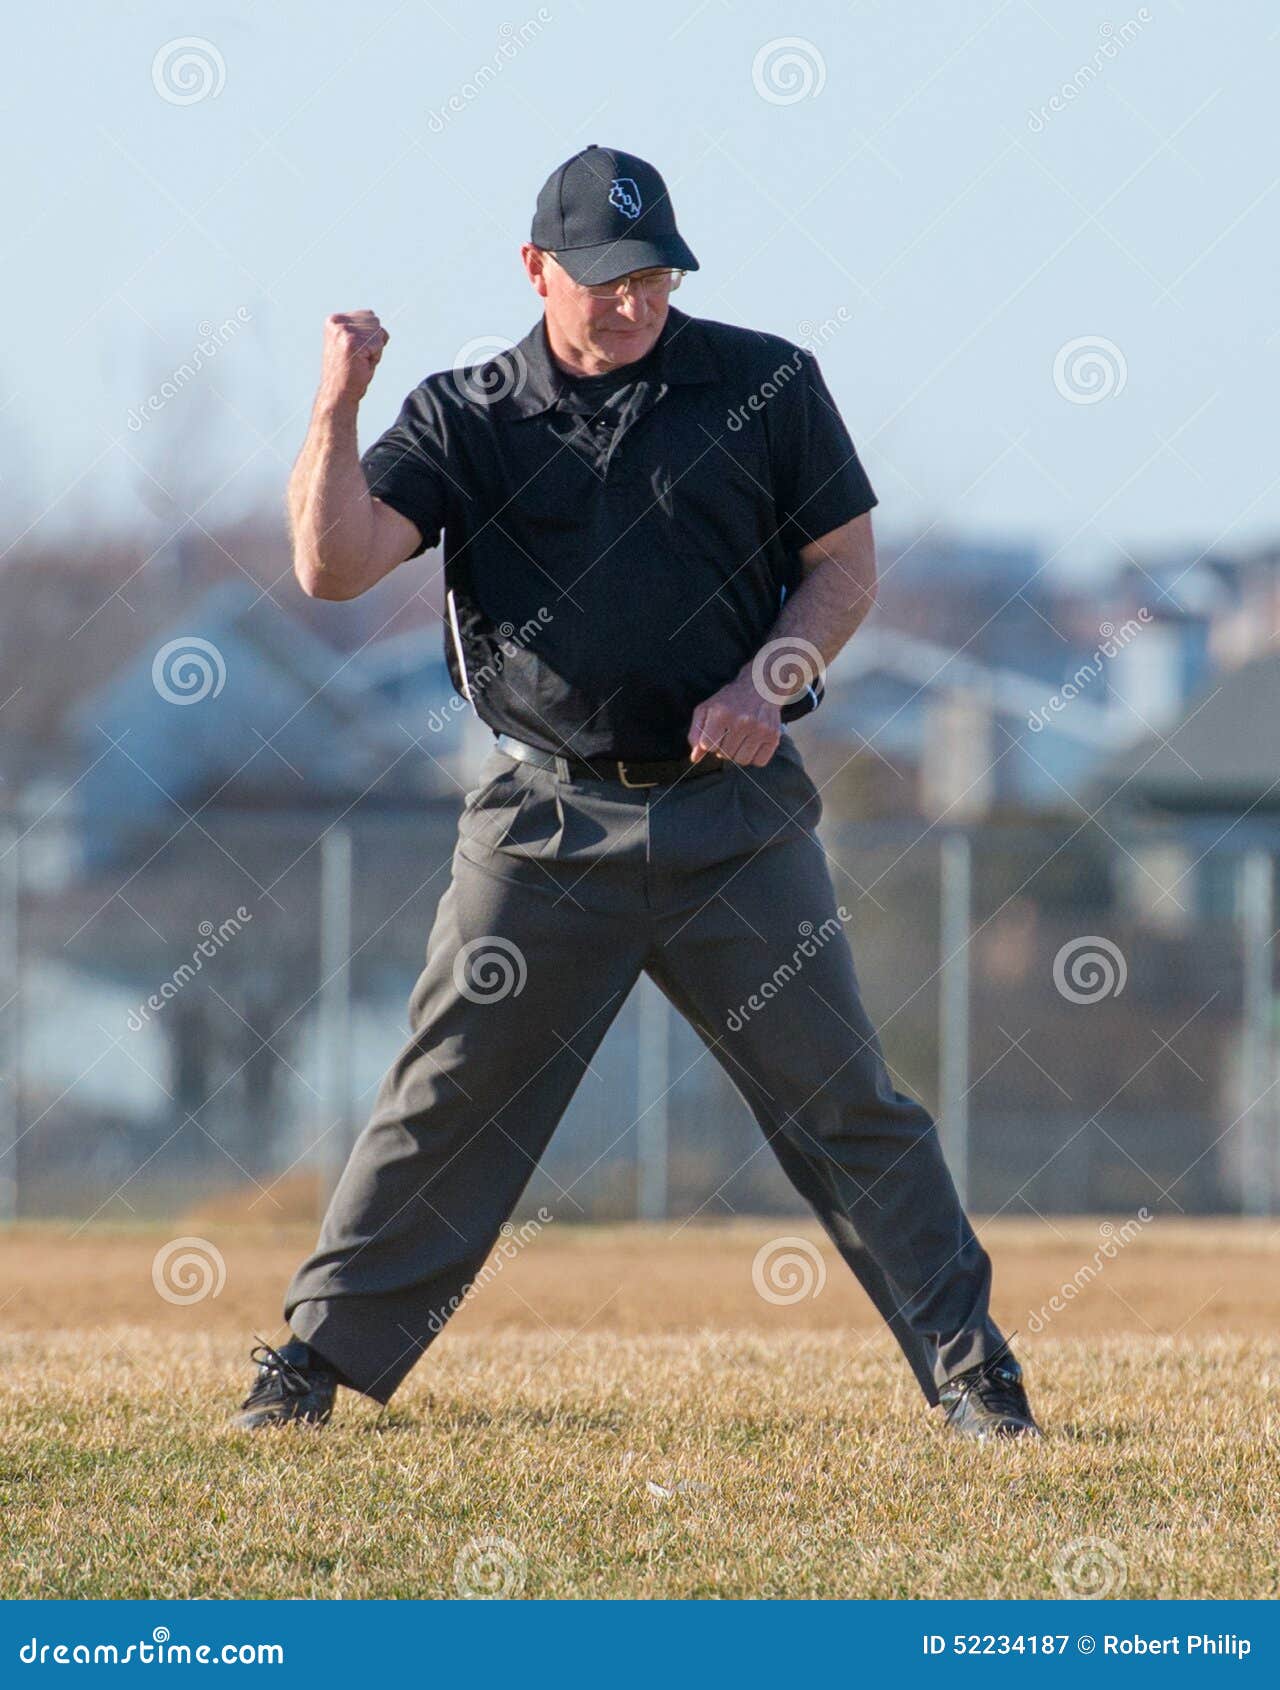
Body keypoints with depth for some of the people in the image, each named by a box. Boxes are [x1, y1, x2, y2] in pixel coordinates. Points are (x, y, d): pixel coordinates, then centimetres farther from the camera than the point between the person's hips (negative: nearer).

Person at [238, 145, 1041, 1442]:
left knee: (843, 1099, 0)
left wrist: (770, 679, -8)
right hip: (545, 819, 0)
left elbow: (846, 564, 9)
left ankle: (971, 1374, 7)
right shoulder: (463, 418, 3)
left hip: (734, 809, 0)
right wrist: (336, 409, -21)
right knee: (446, 1099, -2)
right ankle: (318, 1359, 8)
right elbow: (334, 564, -8)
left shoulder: (766, 385, 4)